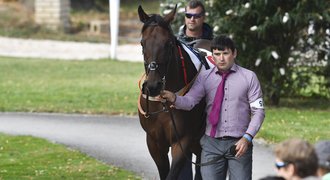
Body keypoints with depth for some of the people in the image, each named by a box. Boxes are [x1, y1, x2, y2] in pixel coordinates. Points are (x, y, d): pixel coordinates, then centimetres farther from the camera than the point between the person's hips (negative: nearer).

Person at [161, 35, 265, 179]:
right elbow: (189, 102, -8)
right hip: (211, 144, 1)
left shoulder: (249, 77, 1)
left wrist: (247, 138, -13)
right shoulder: (204, 77, 5)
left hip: (239, 144, -1)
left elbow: (258, 111, 0)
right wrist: (173, 98, -30)